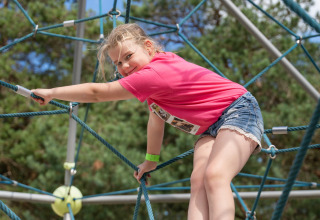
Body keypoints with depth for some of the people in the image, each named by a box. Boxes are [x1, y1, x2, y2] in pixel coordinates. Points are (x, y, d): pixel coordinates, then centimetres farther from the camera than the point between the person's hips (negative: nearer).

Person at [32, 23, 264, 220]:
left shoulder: (154, 74, -23)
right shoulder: (162, 62, 8)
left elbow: (96, 92, -18)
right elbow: (156, 117, 20)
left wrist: (51, 93, -7)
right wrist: (151, 159, 28)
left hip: (239, 109, -9)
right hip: (212, 127, 9)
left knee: (214, 175, -30)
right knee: (198, 180, -13)